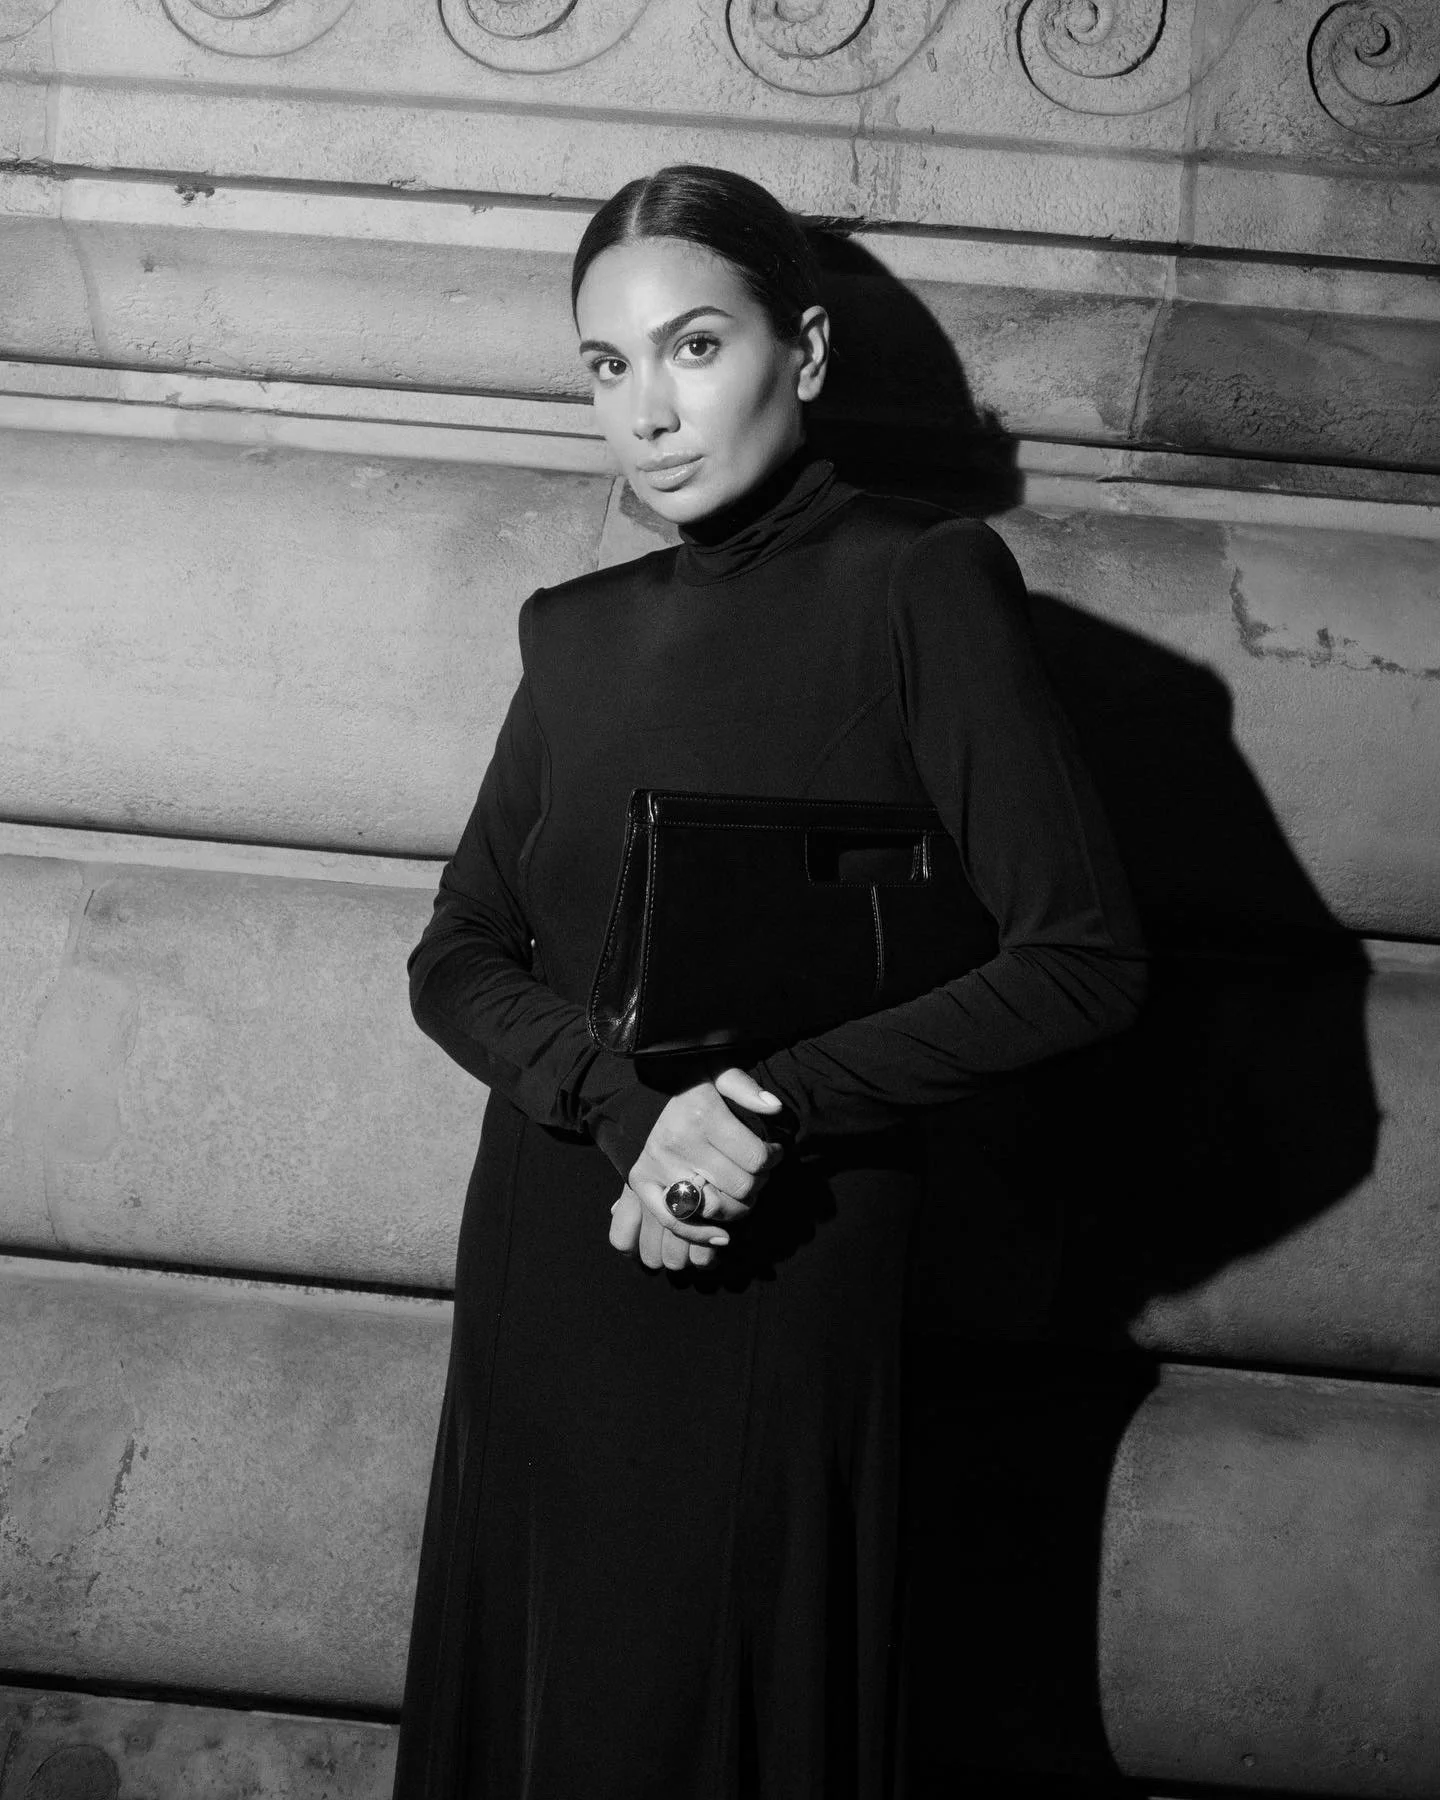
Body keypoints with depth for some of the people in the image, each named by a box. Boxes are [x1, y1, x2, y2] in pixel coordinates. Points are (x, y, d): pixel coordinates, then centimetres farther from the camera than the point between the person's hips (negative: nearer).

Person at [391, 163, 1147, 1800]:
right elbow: (458, 957, 4)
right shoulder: (577, 630, 9)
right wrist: (627, 1105, -15)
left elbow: (1081, 959, -12)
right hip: (545, 1259, 5)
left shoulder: (918, 586, -7)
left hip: (784, 1281, -5)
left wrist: (770, 1105, -19)